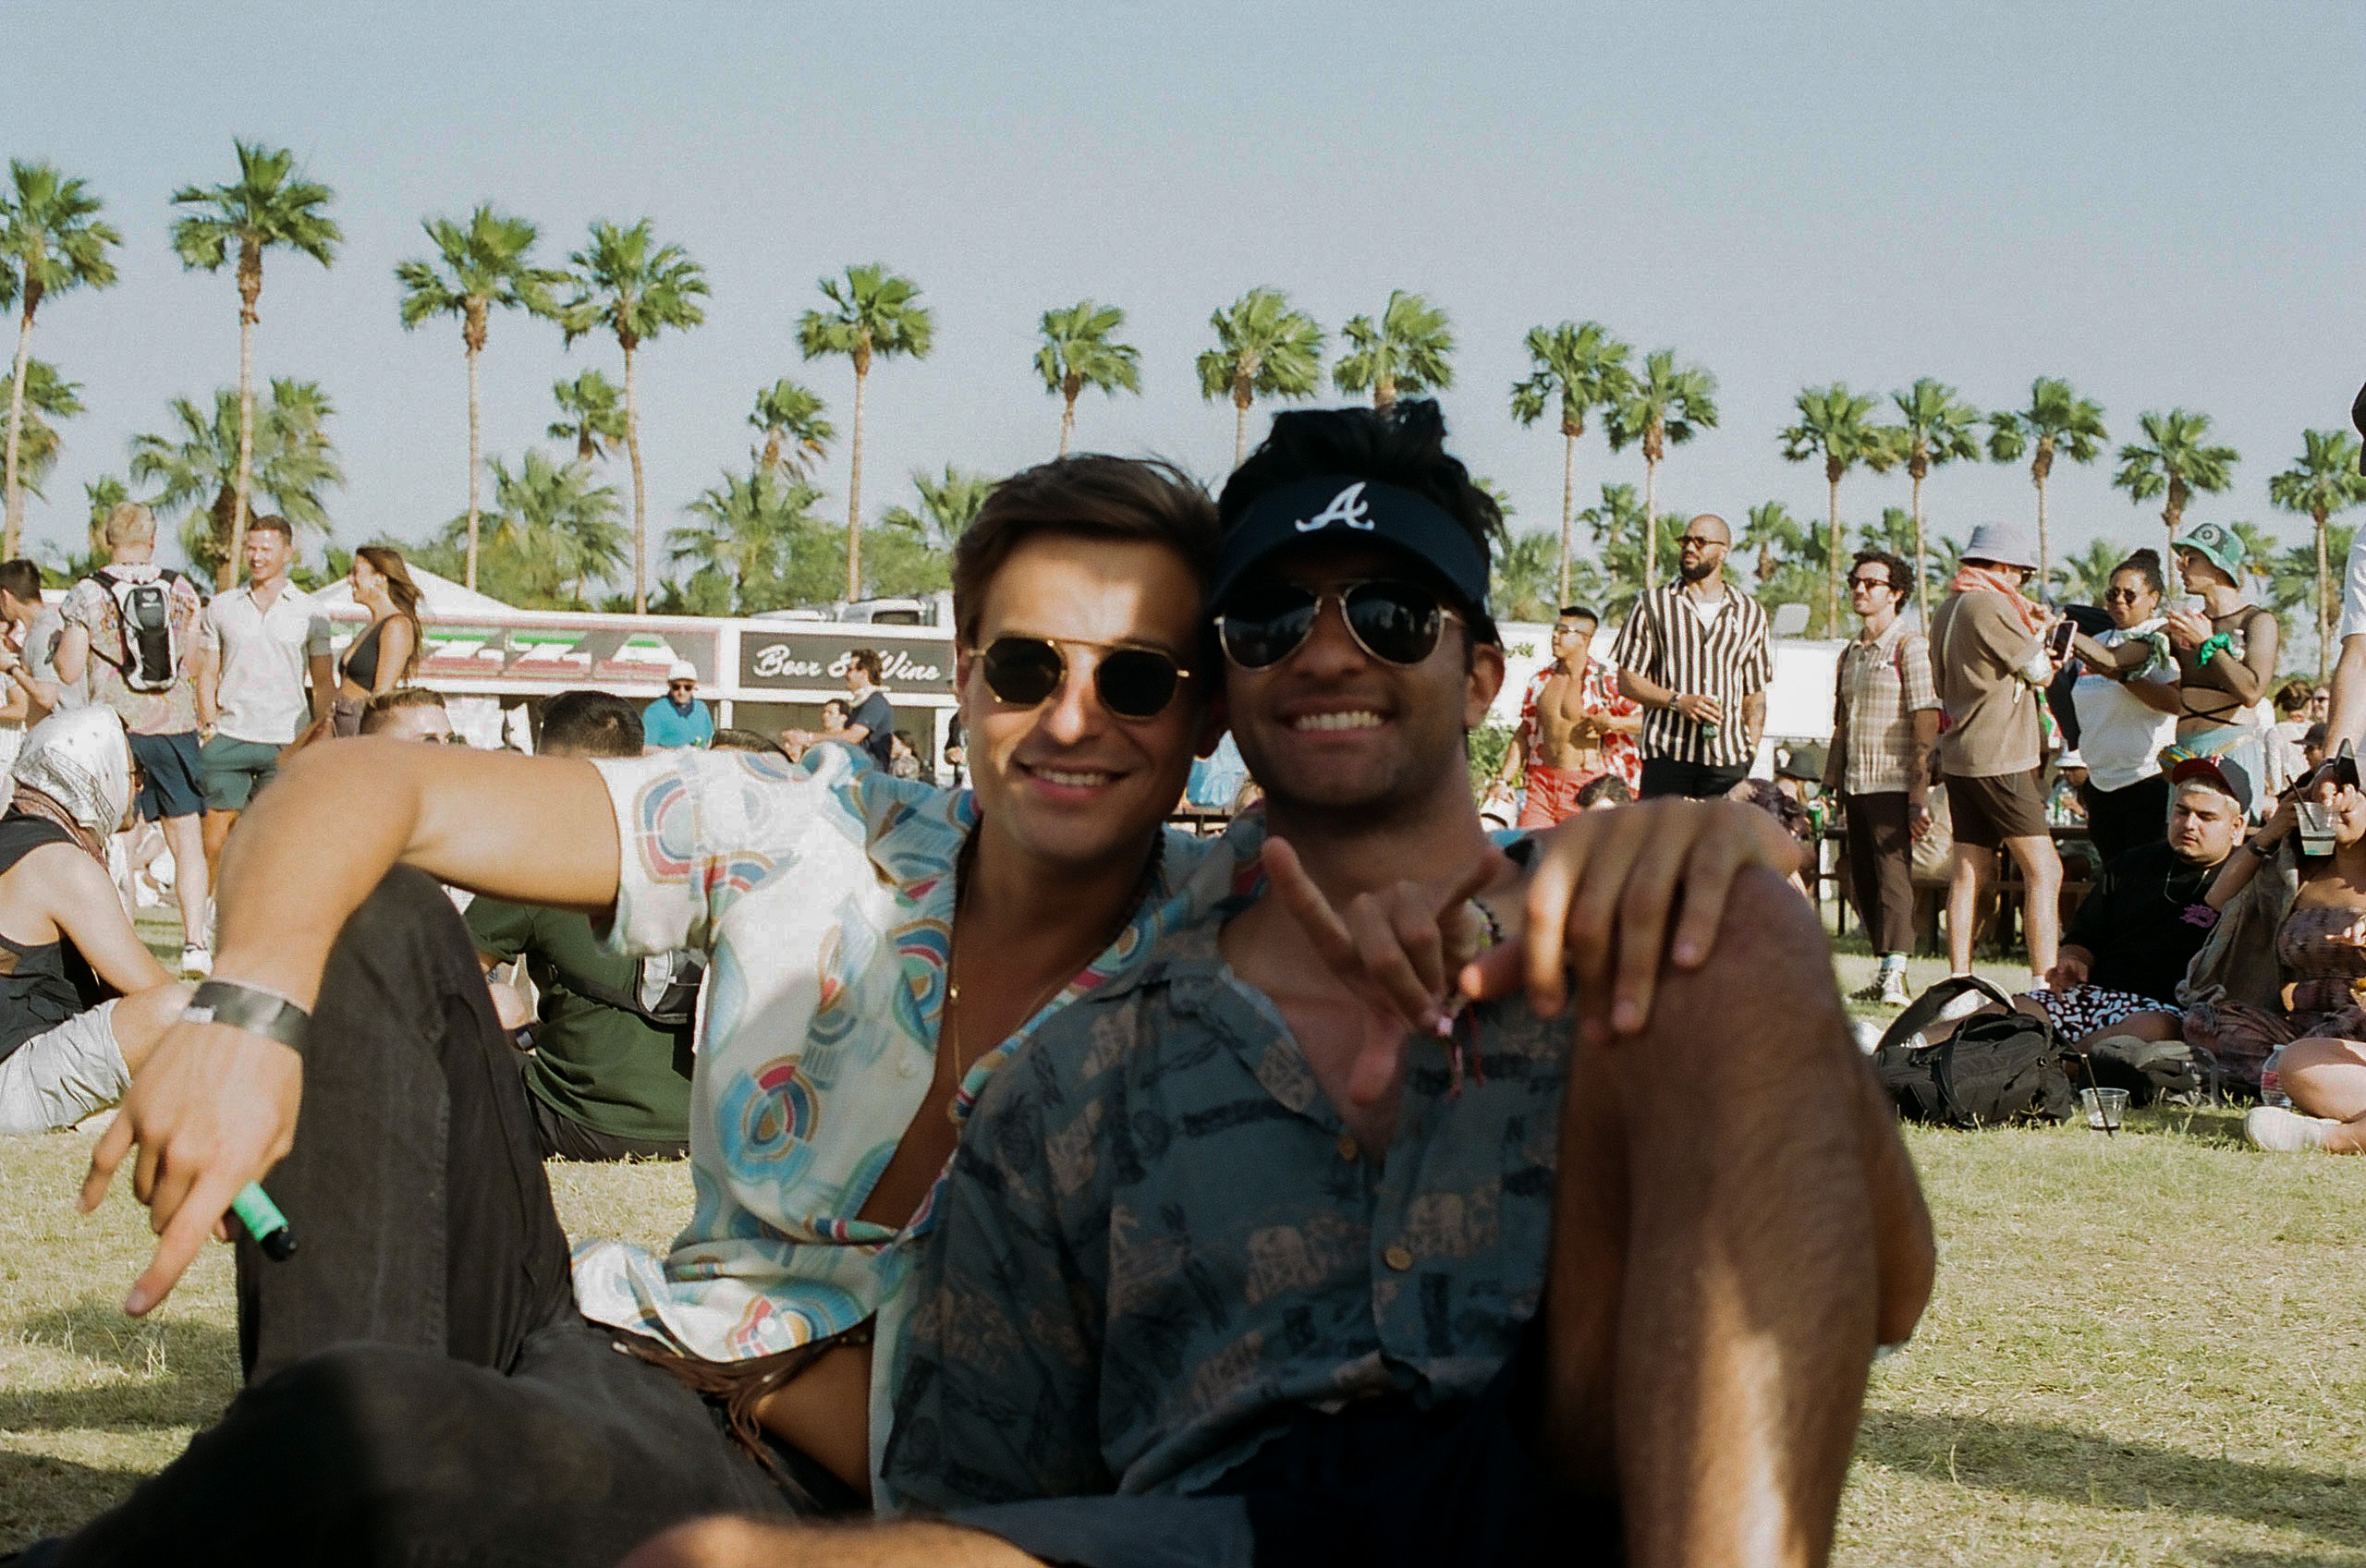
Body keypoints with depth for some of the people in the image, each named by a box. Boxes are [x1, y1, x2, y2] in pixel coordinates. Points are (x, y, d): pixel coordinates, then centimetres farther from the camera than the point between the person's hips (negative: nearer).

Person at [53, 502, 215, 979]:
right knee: (187, 841, 7)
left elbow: (70, 671, -6)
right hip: (175, 727, 1)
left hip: (117, 727, -1)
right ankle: (195, 942, 0)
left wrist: (59, 645, 14)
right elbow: (195, 664, 5)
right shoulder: (180, 590, 1)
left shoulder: (88, 595, -5)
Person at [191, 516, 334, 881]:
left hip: (286, 741, -1)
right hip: (230, 737, 1)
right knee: (215, 832, -4)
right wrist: (210, 722, -1)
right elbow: (207, 673, 13)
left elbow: (324, 683, 9)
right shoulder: (221, 607, 10)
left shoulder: (309, 612, 6)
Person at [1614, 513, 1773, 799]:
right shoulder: (1653, 605, 10)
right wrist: (1677, 701, -11)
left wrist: (1751, 753, 4)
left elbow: (1755, 693, 17)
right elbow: (1627, 680, 5)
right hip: (1667, 755, -1)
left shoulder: (1749, 613, 16)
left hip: (1727, 759, 2)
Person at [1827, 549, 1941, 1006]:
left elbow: (1926, 725, -12)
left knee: (1893, 876, -10)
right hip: (1856, 784, 8)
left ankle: (1894, 977, -11)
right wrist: (1838, 791, 18)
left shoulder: (1910, 647, -6)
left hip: (1893, 784, -8)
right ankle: (1886, 977, 12)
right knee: (1864, 882, 7)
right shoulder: (1850, 654, 17)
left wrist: (1919, 793, -18)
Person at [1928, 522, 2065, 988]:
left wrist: (2029, 629, 20)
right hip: (1999, 758, -9)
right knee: (2044, 870, -8)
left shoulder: (1946, 610, 15)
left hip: (1958, 757, 9)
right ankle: (2043, 984, -14)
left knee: (1970, 871, 9)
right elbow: (2040, 673, -8)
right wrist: (2039, 632, 13)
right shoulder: (1990, 604, -13)